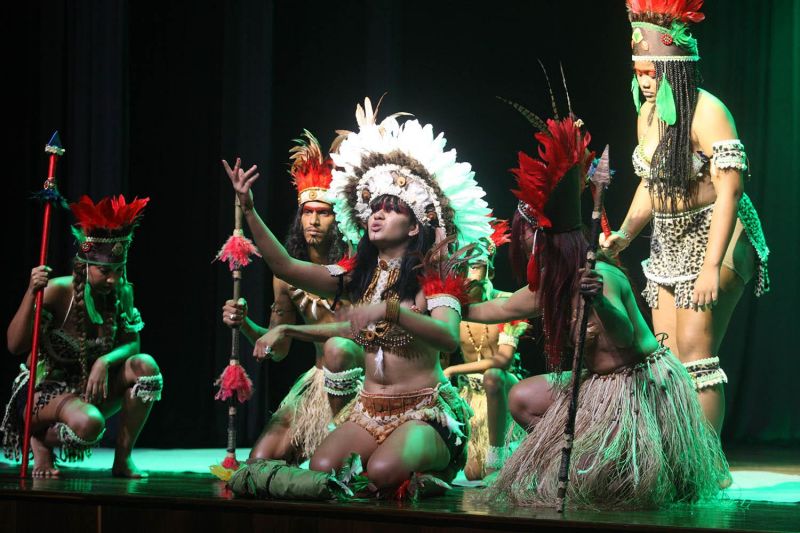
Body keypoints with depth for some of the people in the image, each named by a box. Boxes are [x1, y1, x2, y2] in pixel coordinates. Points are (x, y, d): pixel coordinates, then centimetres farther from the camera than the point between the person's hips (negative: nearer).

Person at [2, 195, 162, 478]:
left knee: (145, 365, -20)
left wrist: (105, 361, -26)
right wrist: (32, 293, -37)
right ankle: (41, 439, -1)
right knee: (88, 423, -37)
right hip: (45, 389, -6)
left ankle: (123, 459, -9)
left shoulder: (122, 293, -5)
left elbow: (132, 344, -4)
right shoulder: (57, 291, -21)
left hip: (92, 390, 6)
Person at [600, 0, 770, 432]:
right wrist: (625, 234, 6)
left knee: (694, 352, -16)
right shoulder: (648, 113, 8)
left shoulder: (706, 112, -18)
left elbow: (729, 188, -24)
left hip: (713, 239, -9)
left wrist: (712, 266, -30)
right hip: (669, 245, 9)